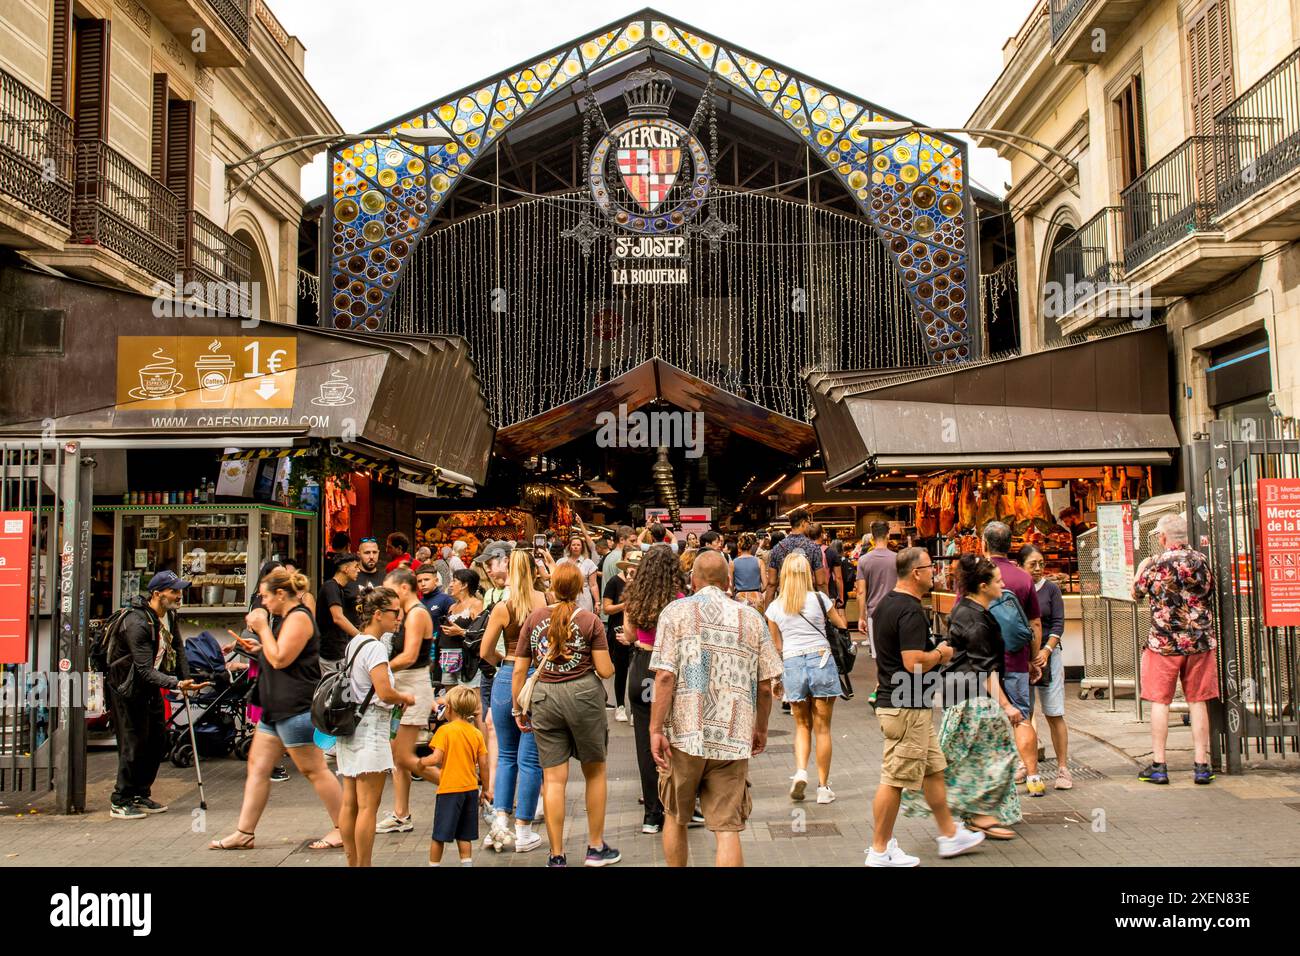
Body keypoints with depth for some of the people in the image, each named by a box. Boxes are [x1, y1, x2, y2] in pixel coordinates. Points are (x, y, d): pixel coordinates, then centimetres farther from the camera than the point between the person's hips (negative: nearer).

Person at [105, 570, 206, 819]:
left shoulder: (170, 616, -1)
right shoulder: (137, 623, -28)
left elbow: (177, 649, 13)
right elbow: (145, 670, -32)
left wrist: (185, 679, 7)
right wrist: (176, 684, -40)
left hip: (151, 687, 9)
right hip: (127, 688, -9)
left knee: (158, 742, 10)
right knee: (133, 744, -7)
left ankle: (140, 795, 23)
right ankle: (120, 802, 6)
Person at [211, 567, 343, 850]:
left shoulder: (298, 617, -14)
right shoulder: (284, 618, 19)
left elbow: (281, 659, -21)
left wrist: (263, 629, -13)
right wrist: (259, 649, 14)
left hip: (297, 708, -11)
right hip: (276, 709, 11)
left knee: (314, 770, -5)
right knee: (257, 766, 10)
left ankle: (342, 829, 3)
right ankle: (244, 833, 15)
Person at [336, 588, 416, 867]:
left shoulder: (353, 643, 13)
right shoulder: (375, 647, -16)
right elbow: (385, 692, -23)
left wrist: (396, 698, 11)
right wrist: (405, 698, -4)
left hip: (349, 730, 10)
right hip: (369, 732, -10)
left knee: (350, 803, 12)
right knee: (368, 806, -4)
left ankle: (352, 863, 20)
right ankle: (363, 865, -1)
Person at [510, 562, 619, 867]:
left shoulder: (534, 619, 4)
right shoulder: (589, 620, -3)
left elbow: (519, 670, 4)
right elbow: (605, 670, -7)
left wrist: (518, 708, 14)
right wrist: (610, 665, 16)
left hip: (544, 697, 2)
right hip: (583, 694, -2)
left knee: (553, 779, 5)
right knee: (595, 771, 15)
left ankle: (556, 856, 10)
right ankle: (596, 848, 22)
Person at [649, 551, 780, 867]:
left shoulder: (676, 612, 0)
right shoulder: (752, 618, 7)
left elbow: (665, 676, -10)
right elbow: (765, 685, 6)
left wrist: (656, 729, -6)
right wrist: (761, 729, 20)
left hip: (684, 734, -1)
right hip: (734, 738, 1)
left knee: (675, 818, 18)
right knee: (727, 828, 3)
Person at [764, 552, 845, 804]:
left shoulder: (775, 607, 3)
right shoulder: (819, 598, -2)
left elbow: (776, 646, 10)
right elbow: (841, 623, 14)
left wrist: (776, 676, 23)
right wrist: (837, 609, 34)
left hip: (791, 663, 1)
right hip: (821, 659, -1)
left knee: (802, 725, 16)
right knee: (822, 728, 7)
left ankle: (800, 771, -5)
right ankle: (823, 787, 11)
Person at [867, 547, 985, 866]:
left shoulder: (886, 603, 12)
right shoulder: (910, 611, -20)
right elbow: (914, 663, -27)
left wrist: (933, 653, 16)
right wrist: (941, 653, -9)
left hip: (893, 699, 11)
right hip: (906, 708, -11)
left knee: (934, 769, 19)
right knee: (895, 779, -1)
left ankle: (949, 834, 30)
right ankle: (880, 850, 8)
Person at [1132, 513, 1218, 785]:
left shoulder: (1156, 564, -9)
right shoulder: (1201, 561, -1)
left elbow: (1137, 593, 8)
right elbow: (1210, 592, 14)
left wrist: (1142, 567, 23)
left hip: (1163, 643, -3)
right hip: (1200, 641, 3)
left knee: (1160, 702, 4)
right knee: (1197, 702, 8)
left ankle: (1158, 765, 6)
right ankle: (1201, 765, 10)